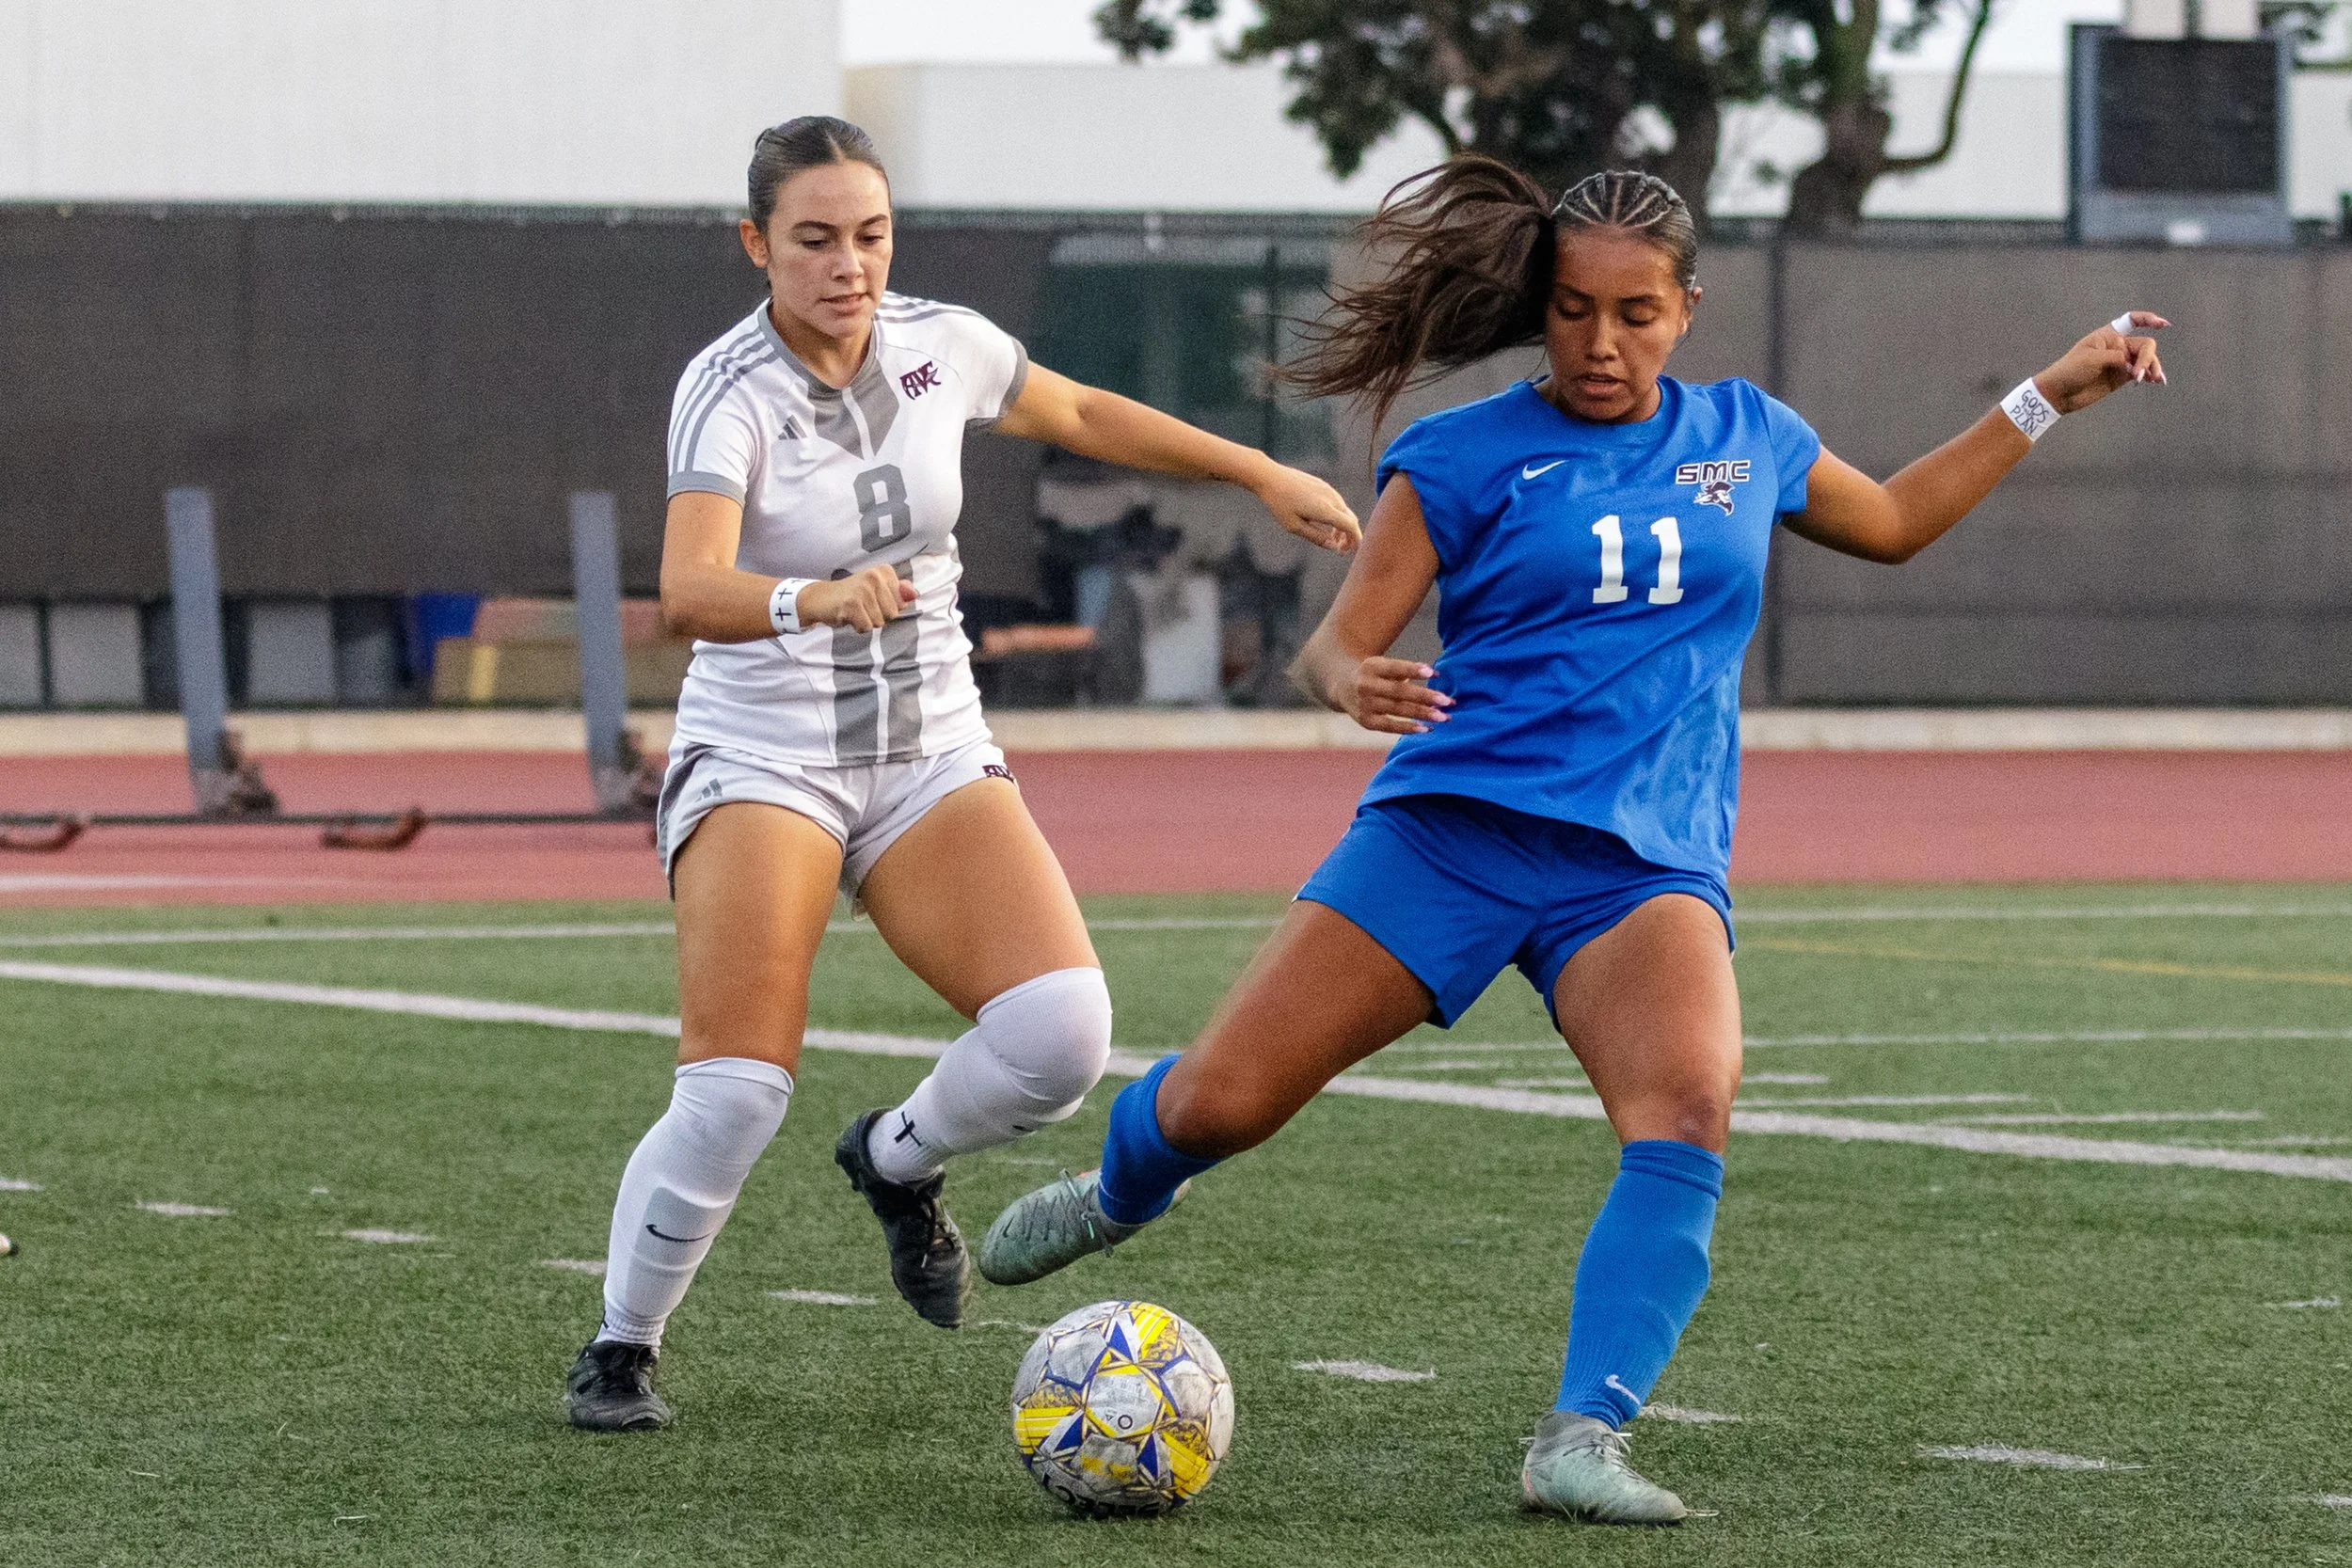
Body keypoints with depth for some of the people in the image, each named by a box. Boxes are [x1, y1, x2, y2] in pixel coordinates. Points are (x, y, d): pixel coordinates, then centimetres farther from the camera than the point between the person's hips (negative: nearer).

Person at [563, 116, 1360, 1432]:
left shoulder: (939, 344, -2)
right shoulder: (729, 393, -18)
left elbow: (1082, 415, 20)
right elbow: (689, 593, -35)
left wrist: (1266, 475, 22)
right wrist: (815, 599, -54)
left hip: (933, 759, 4)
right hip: (762, 763, -4)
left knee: (1060, 1030, -19)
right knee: (736, 1096, -19)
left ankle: (899, 1160, 13)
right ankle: (620, 1349, 6)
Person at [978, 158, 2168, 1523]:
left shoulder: (1745, 437, 14)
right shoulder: (1466, 459, 2)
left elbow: (1894, 523, 33)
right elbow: (1332, 649, -1)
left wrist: (2053, 395, 29)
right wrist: (1357, 680, -25)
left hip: (1648, 865, 2)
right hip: (1452, 829, -1)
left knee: (1690, 1113, -29)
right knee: (1219, 1104, -6)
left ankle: (1583, 1437, -31)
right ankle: (1123, 1193, 31)